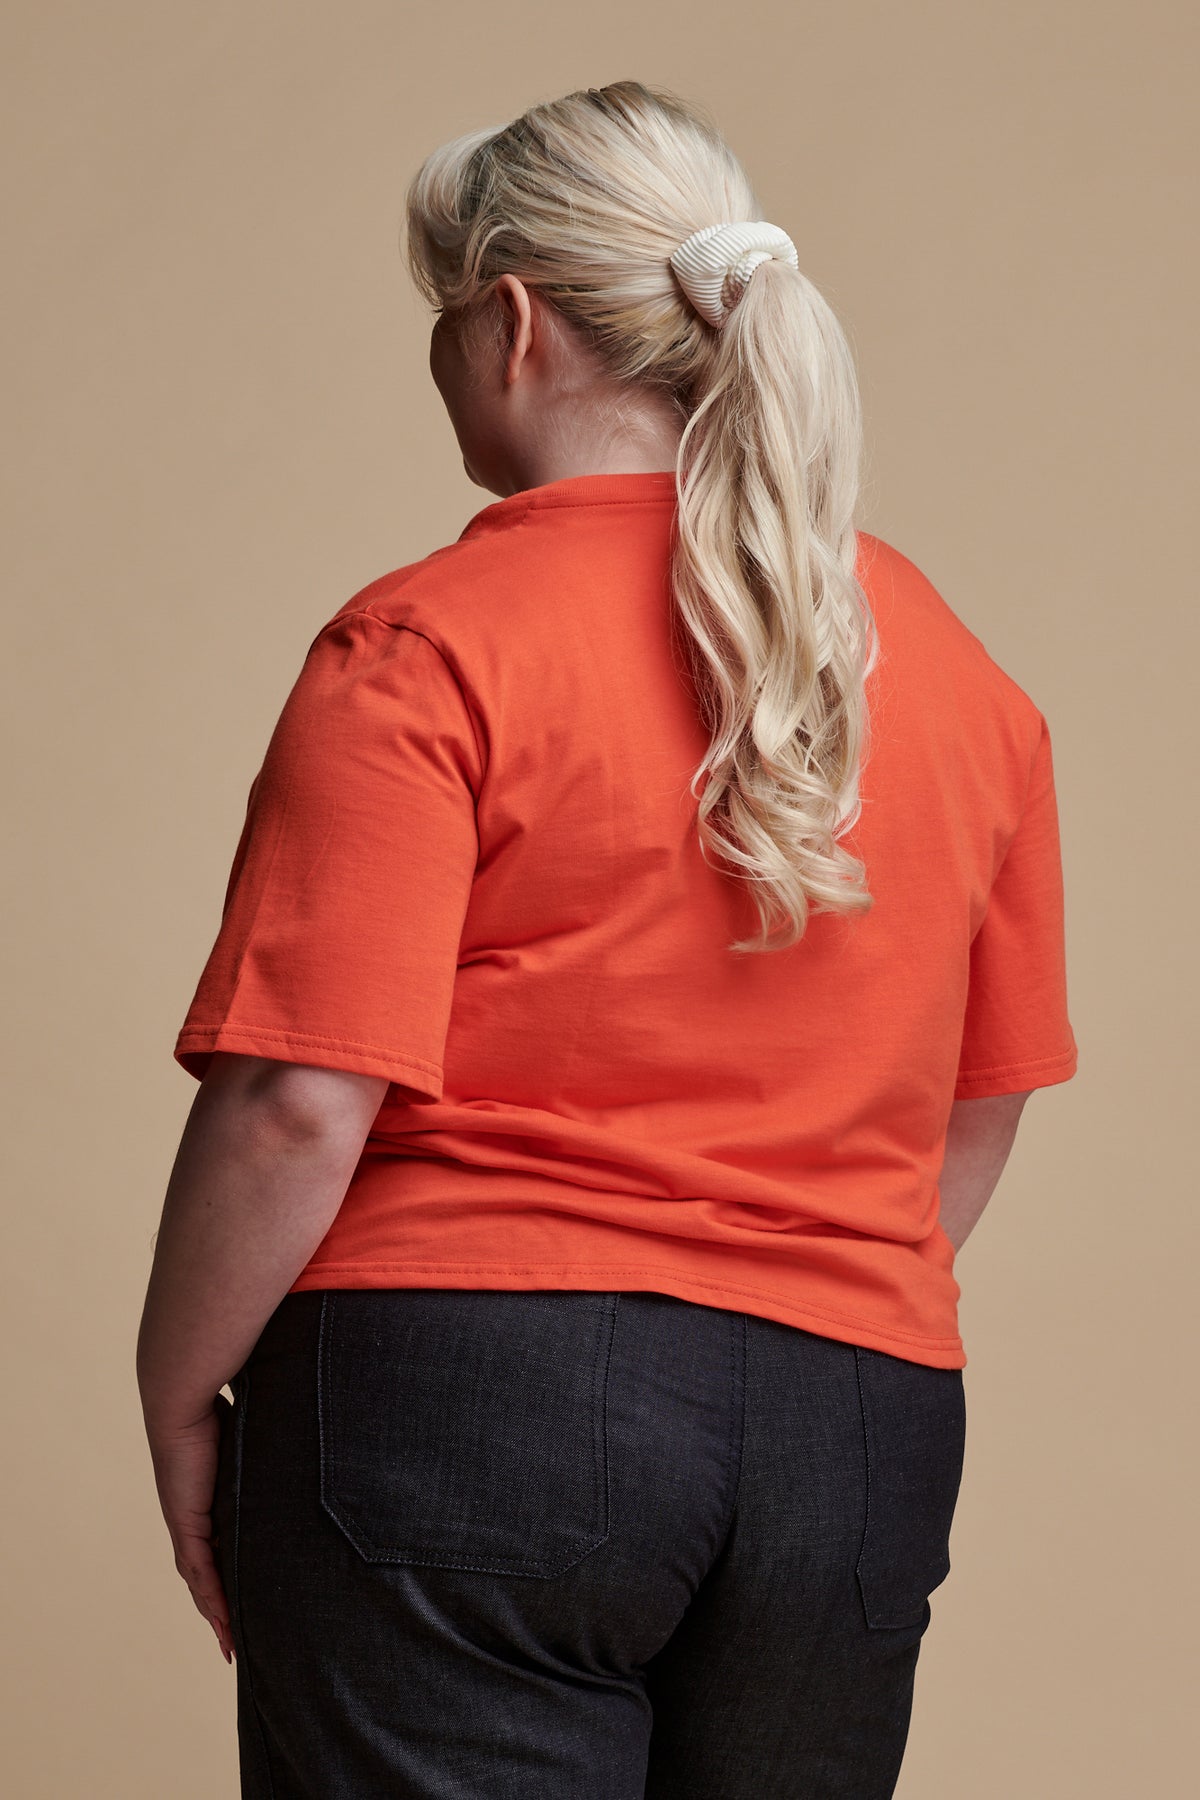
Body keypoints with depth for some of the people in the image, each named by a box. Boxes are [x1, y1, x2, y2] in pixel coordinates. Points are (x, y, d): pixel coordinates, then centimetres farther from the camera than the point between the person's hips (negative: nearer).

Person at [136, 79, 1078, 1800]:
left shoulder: (425, 646, -9)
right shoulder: (954, 667, 9)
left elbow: (300, 1102, -15)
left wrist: (178, 1397, -2)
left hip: (464, 1400, -5)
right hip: (861, 1428, 6)